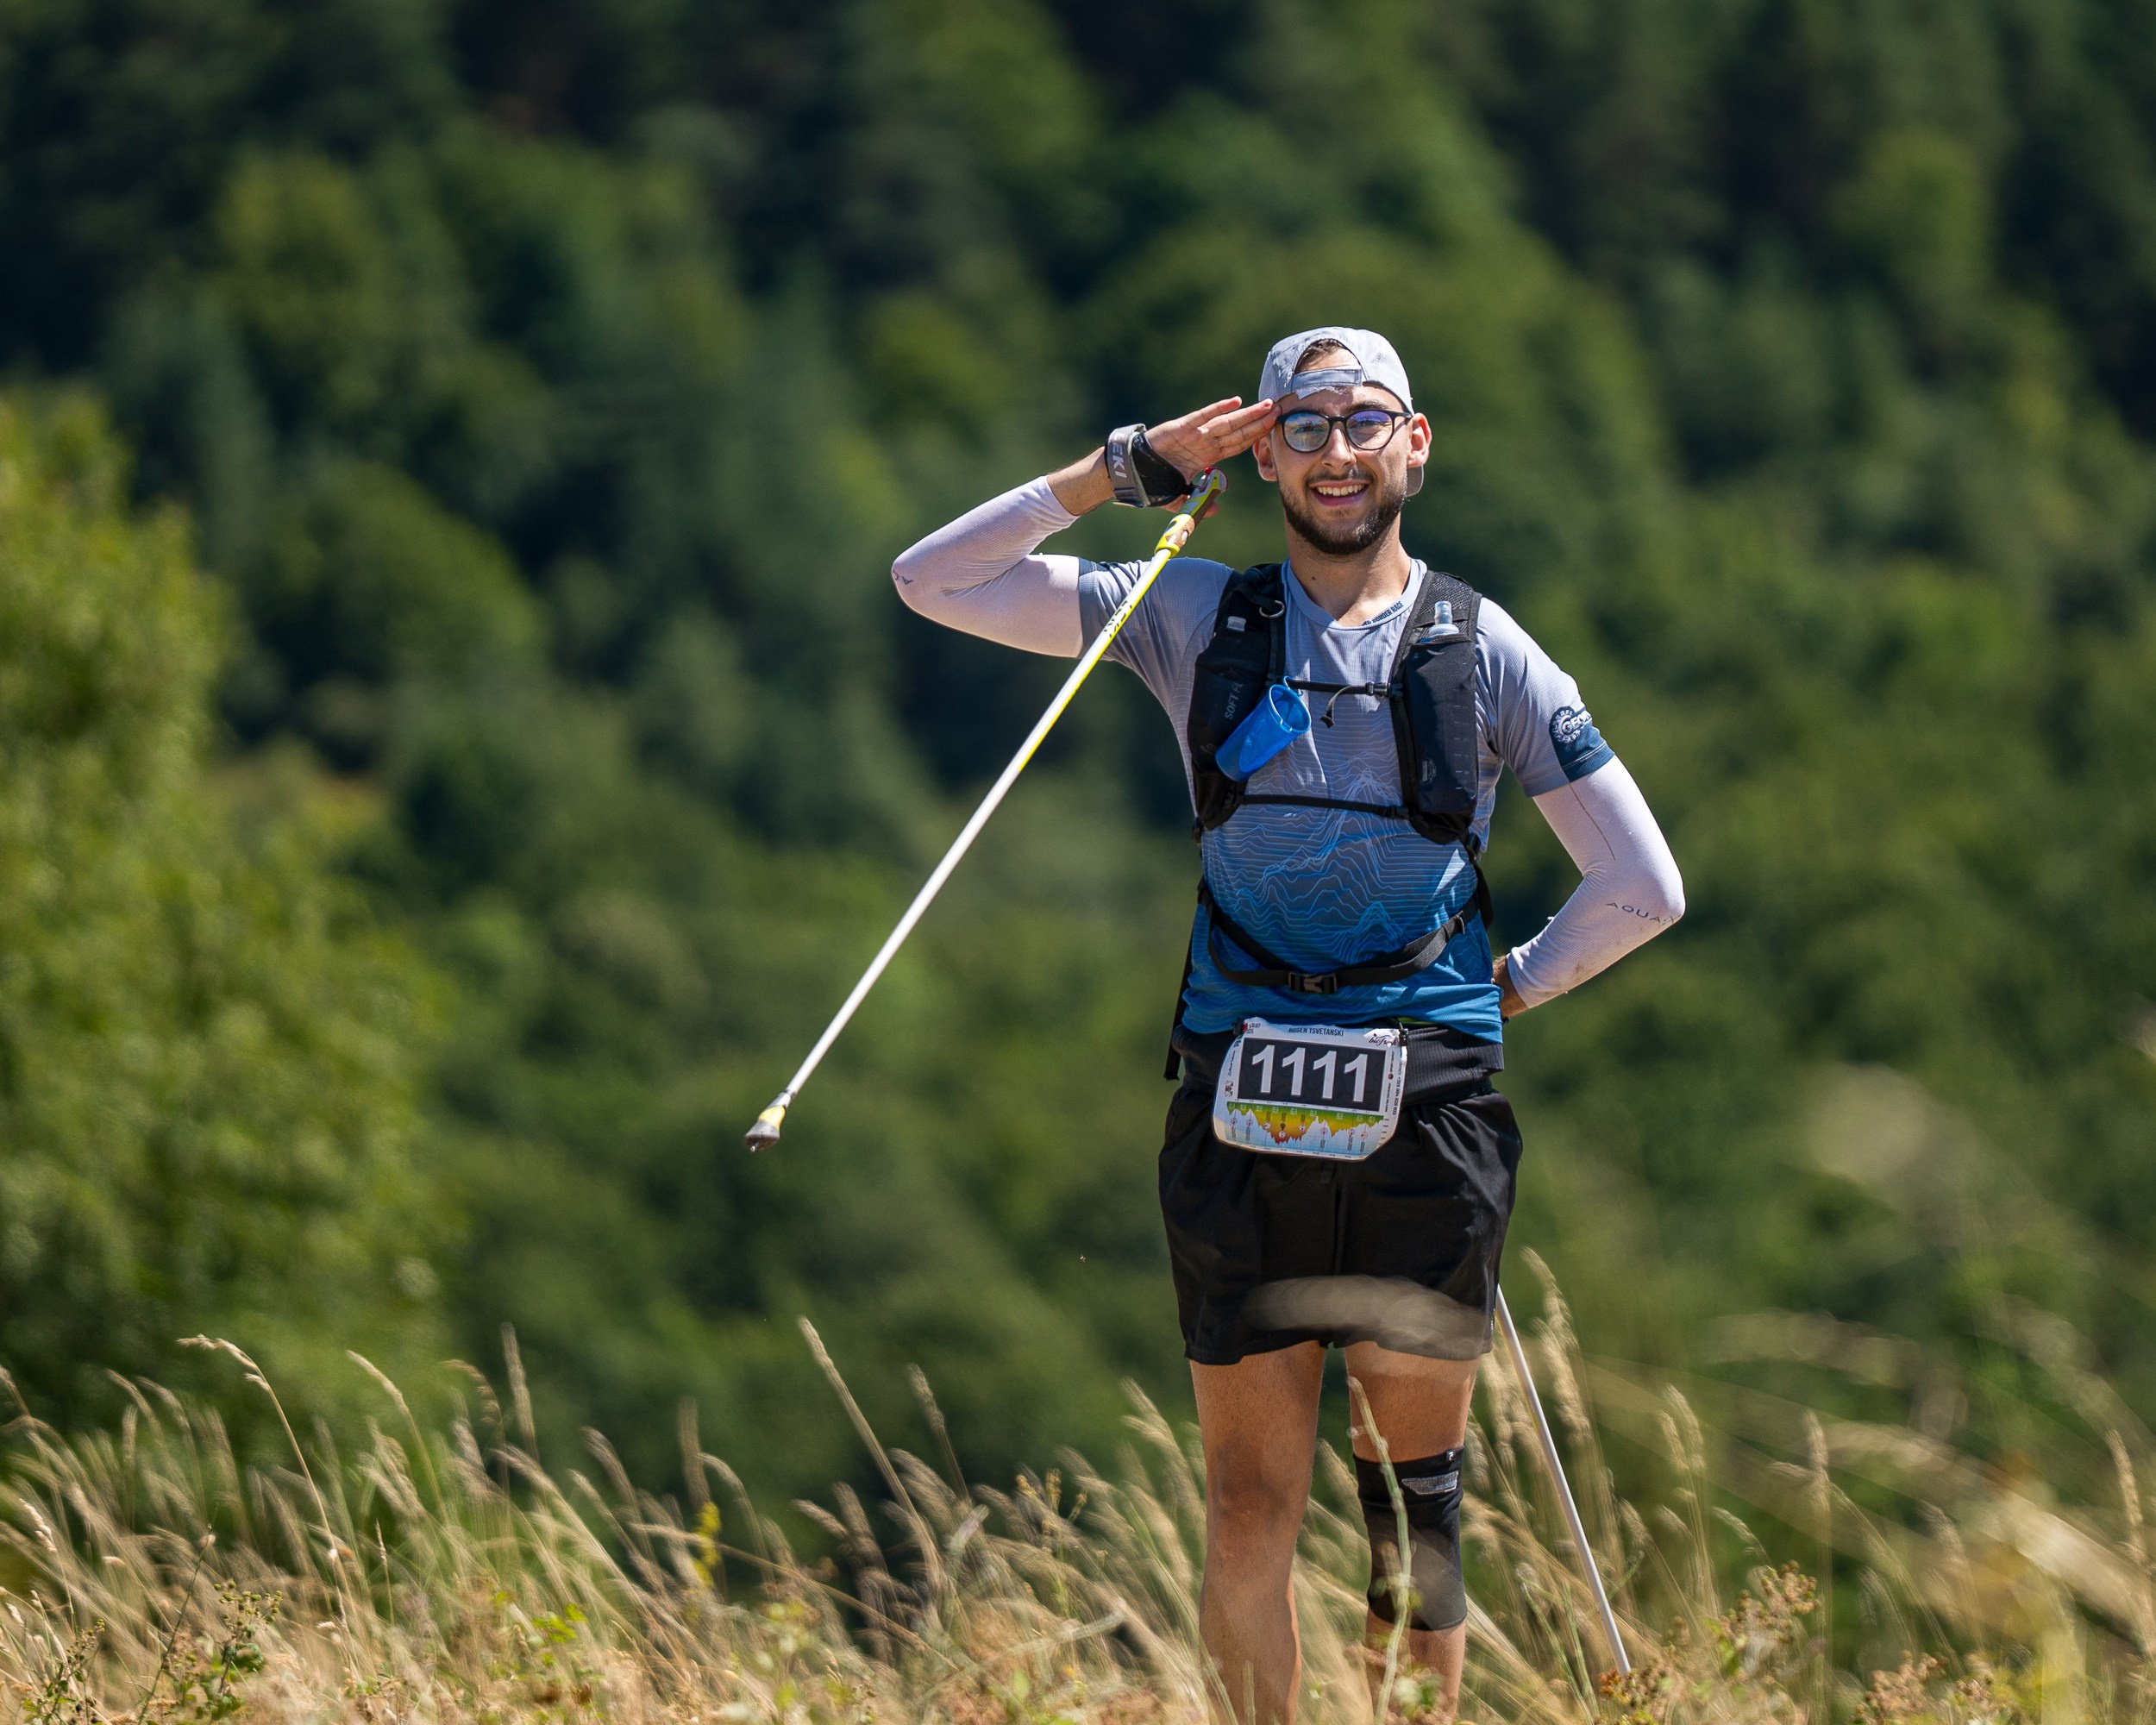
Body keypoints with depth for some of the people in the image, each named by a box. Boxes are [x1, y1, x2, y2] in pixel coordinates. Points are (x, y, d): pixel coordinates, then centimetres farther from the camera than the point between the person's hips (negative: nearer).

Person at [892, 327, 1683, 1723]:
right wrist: (1128, 470, 3)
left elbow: (1644, 891, 10)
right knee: (1251, 1517, 0)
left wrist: (1505, 992, 9)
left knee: (1412, 1502, 1)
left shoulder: (1485, 652, 7)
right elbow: (934, 582, 7)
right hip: (1245, 1123, 1)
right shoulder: (1201, 623, 10)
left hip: (1421, 1124, -1)